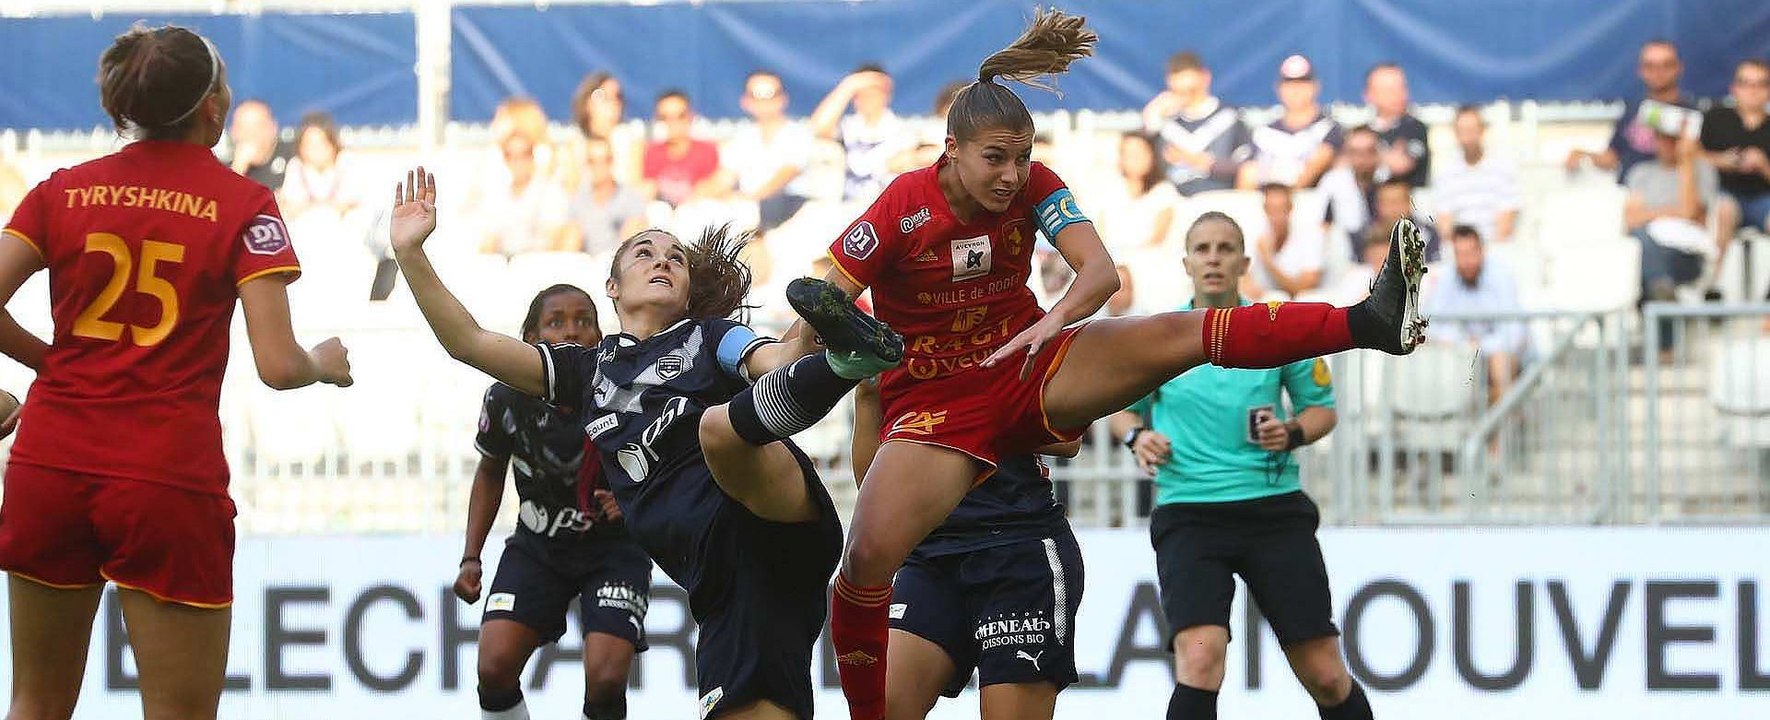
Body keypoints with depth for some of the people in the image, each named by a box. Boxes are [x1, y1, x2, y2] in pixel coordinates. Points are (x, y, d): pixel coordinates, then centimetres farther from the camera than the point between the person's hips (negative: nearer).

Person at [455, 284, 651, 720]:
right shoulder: (508, 398, -14)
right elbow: (490, 472, 7)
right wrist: (471, 558, 4)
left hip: (614, 544, -2)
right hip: (538, 547, 2)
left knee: (605, 679, -18)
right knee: (494, 667, -14)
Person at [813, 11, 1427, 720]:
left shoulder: (1034, 188, -6)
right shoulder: (903, 209, -16)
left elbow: (1101, 272, -16)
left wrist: (1051, 322, -35)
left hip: (1028, 367, 2)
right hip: (935, 402, -2)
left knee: (1175, 334, -20)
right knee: (867, 558, -26)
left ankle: (1374, 322, -32)